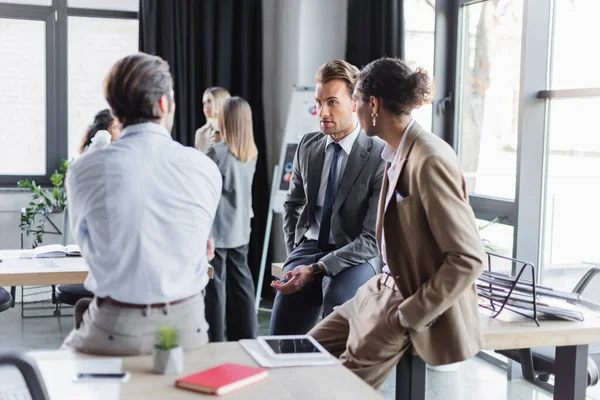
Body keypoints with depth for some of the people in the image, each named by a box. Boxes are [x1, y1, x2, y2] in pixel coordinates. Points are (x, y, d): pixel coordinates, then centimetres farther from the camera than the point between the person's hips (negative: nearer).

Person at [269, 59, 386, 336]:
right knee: (280, 341, -11)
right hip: (308, 247, 5)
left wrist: (315, 269, -22)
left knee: (337, 300, -34)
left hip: (356, 257, -4)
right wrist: (295, 254, 8)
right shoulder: (308, 146, 4)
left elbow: (372, 239, -16)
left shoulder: (380, 157, -14)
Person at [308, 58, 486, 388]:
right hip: (389, 288, 9)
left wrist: (410, 315, -19)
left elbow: (469, 259, -25)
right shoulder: (397, 153, 5)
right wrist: (388, 276, 8)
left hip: (416, 302, -9)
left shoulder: (430, 160, -24)